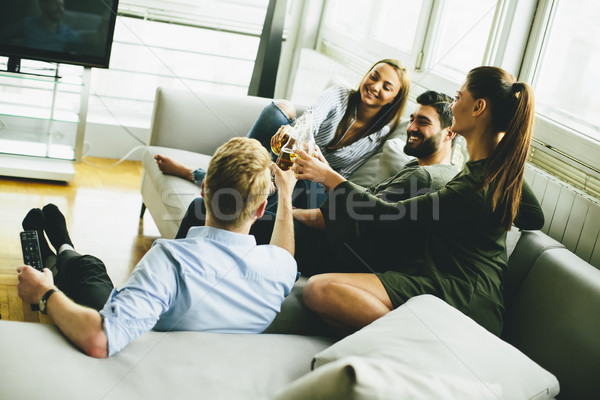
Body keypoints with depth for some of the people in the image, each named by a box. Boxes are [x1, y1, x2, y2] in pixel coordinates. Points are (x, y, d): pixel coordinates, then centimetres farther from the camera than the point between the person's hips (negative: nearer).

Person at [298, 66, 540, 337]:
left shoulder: (476, 187, -19)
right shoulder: (504, 167, 11)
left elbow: (394, 217, -11)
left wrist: (330, 177, -2)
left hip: (460, 299, -11)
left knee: (320, 290, -28)